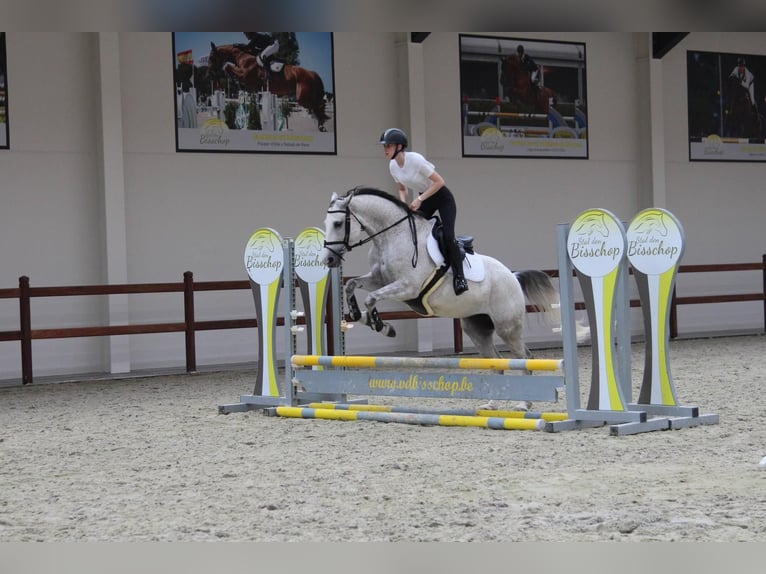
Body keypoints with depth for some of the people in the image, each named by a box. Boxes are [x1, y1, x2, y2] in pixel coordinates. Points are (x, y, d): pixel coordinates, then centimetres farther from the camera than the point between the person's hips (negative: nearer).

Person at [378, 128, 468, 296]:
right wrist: (404, 205, -10)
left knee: (447, 236, -20)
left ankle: (459, 277, -12)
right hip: (424, 199, 7)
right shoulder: (393, 166, -5)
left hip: (442, 198, -7)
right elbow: (402, 189, 11)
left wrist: (420, 199, -26)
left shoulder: (415, 160, -27)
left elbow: (439, 182, -24)